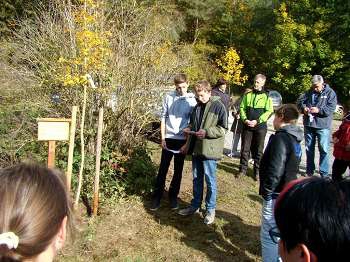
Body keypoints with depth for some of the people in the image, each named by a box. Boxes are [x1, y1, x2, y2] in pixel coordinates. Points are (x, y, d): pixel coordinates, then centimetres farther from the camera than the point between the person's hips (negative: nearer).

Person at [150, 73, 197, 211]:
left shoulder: (192, 100, -4)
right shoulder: (168, 97, 0)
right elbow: (163, 117, 3)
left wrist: (187, 143, -7)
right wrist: (162, 138, -2)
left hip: (182, 140, 0)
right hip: (168, 138, 1)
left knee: (178, 170, 10)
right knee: (163, 169, 5)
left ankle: (173, 196, 25)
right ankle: (157, 197, 16)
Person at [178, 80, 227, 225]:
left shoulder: (218, 106, -10)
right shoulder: (197, 106, 10)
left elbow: (222, 129, -12)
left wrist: (206, 132, -22)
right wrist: (189, 129, 3)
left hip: (209, 150, -6)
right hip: (196, 148, 7)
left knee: (210, 180, 5)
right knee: (196, 179, 17)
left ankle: (210, 209, 20)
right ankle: (195, 205, 32)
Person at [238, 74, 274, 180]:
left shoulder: (266, 96, 0)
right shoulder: (248, 95, 9)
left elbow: (269, 111, -6)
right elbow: (242, 108, 8)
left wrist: (257, 121, -14)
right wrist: (245, 119, -8)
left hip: (260, 126, -2)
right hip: (247, 126, 2)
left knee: (258, 150, 6)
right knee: (245, 148, 5)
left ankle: (257, 171, 17)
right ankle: (243, 169, 16)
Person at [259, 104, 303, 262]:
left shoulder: (280, 138, -20)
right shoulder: (294, 139, 10)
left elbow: (275, 170, -25)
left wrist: (266, 192, -14)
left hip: (276, 196, -10)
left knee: (268, 235, -1)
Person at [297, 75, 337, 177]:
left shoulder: (330, 93, -3)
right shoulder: (309, 92, 6)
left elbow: (331, 108, -10)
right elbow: (300, 101, 11)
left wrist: (319, 110, -23)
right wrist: (303, 108, -9)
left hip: (323, 126, -4)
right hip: (308, 125, 4)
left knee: (324, 149, -2)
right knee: (309, 148, 12)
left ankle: (324, 173, 8)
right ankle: (310, 170, 25)